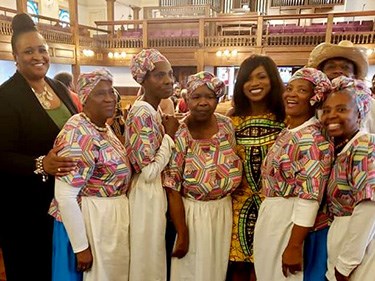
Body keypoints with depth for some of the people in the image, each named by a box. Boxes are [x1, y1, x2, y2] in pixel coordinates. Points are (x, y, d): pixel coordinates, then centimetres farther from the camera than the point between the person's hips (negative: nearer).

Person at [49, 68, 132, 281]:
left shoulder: (104, 128, 5)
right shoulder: (78, 135, -24)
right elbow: (65, 196, -25)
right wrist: (81, 246, -21)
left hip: (113, 215, 9)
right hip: (90, 219, -9)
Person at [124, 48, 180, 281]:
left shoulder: (153, 109, 7)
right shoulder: (143, 114, -22)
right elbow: (149, 172, -25)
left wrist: (168, 133, 1)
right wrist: (169, 136, -18)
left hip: (155, 191, 9)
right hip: (148, 193, -9)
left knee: (151, 255, 25)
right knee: (148, 258, 11)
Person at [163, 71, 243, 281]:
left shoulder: (226, 125, -4)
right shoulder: (179, 135, -18)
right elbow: (173, 189, -16)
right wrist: (182, 234, -14)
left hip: (224, 210, 4)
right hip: (193, 212, -4)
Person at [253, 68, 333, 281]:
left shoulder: (313, 139, -18)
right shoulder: (286, 133, 8)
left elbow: (310, 198, -22)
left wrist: (294, 246, -21)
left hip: (291, 218, -8)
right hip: (270, 215, 8)